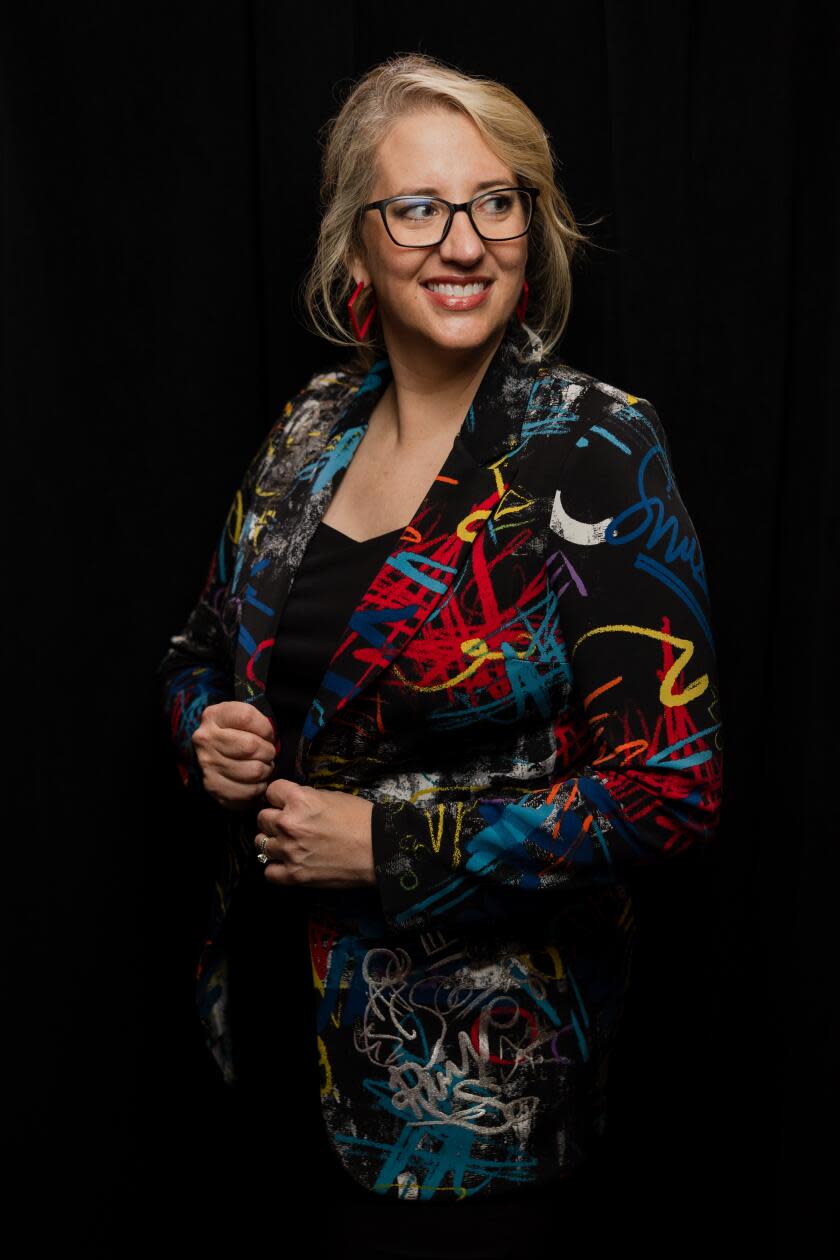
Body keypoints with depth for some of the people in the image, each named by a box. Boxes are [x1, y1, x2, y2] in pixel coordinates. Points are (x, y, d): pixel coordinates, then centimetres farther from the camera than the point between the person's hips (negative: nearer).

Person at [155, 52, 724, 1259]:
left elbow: (673, 788, -20)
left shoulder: (597, 452, -16)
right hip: (271, 1009, 6)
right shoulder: (308, 429, 0)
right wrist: (208, 730, -8)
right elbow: (202, 646, 14)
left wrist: (390, 845, -20)